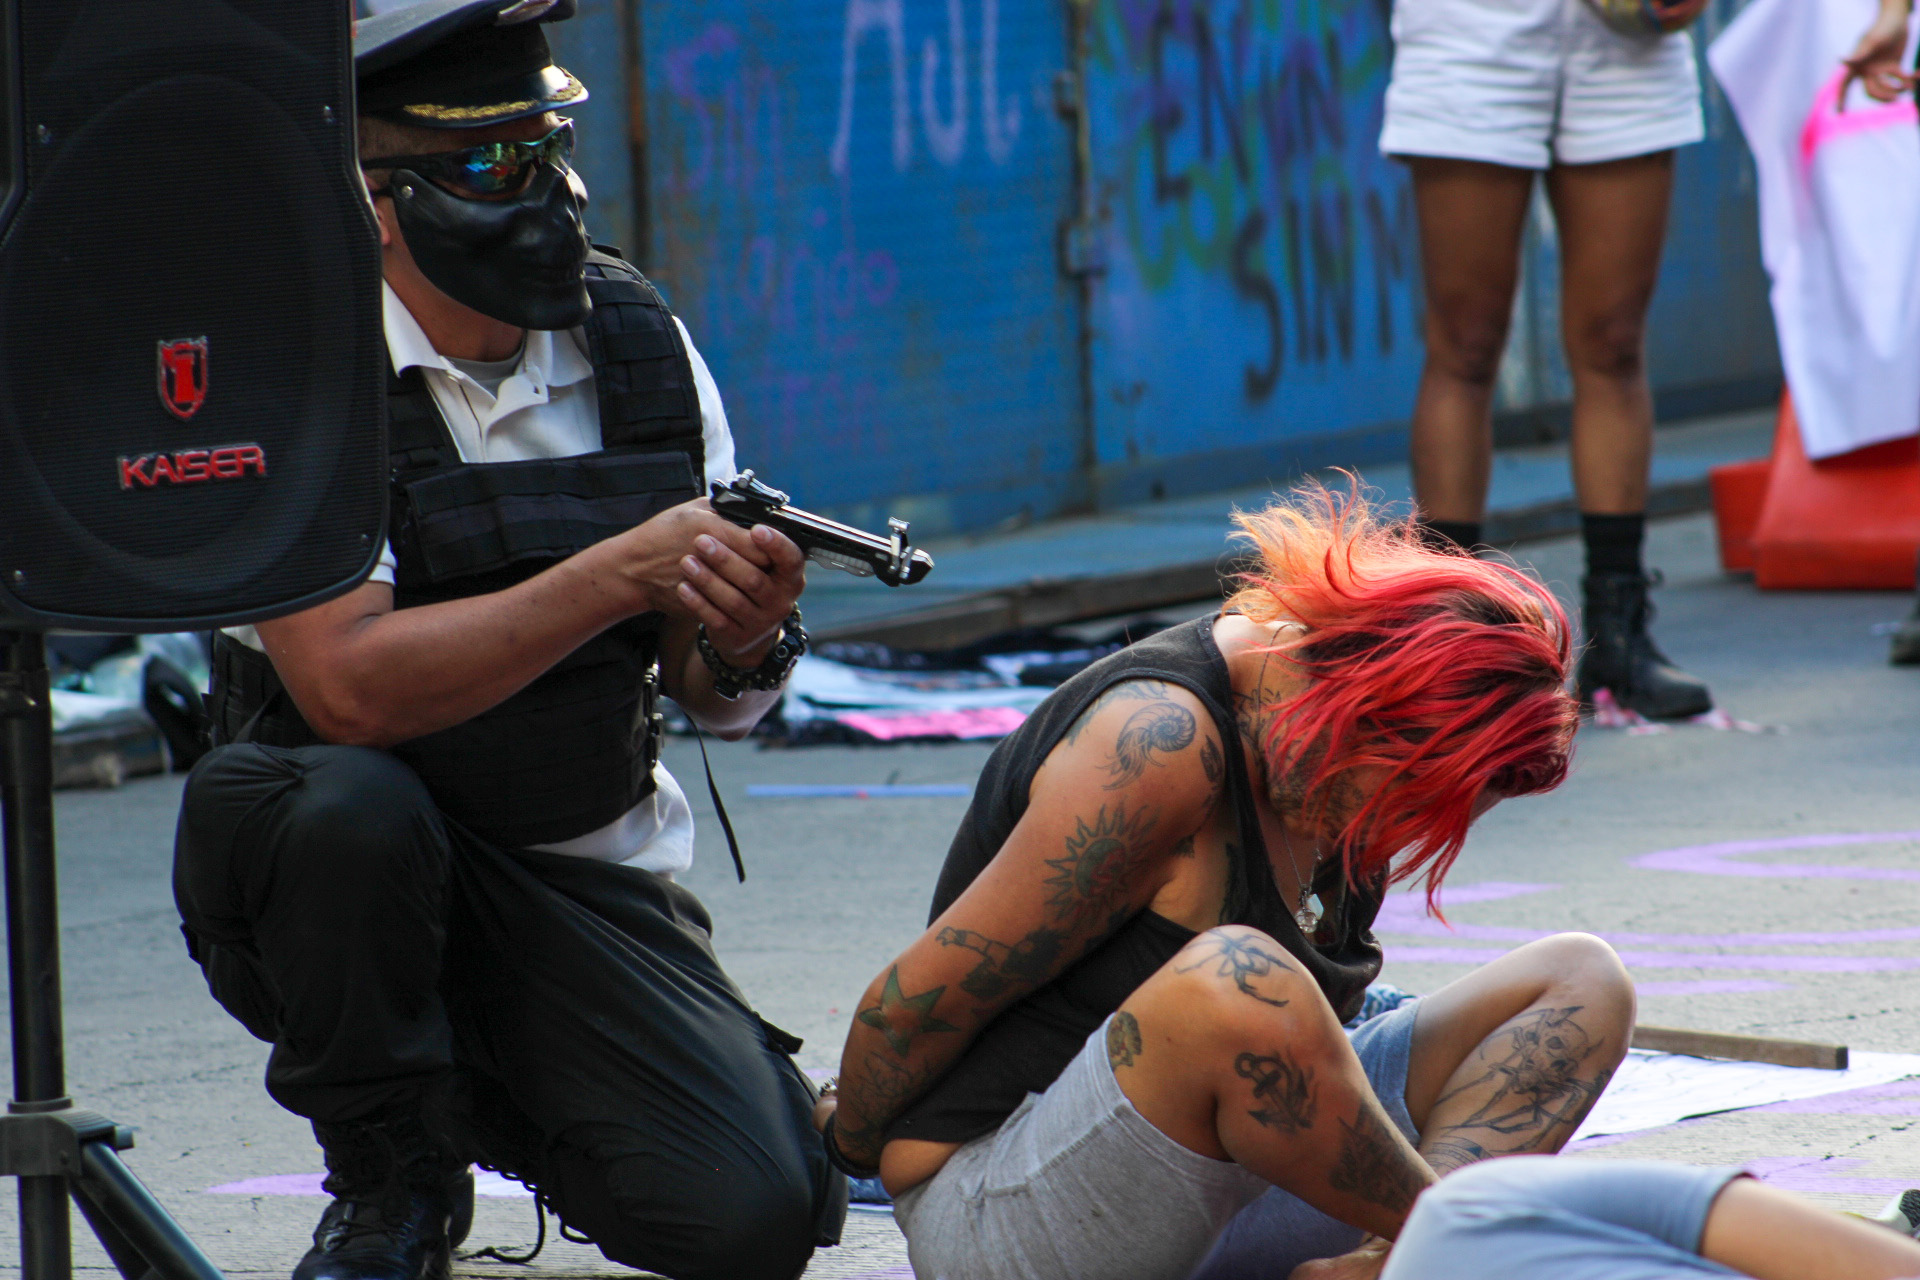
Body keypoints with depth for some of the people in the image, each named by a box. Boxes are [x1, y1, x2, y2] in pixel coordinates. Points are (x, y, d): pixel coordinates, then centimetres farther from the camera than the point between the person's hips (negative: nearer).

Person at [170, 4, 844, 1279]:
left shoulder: (638, 340, 0)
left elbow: (716, 700, 2)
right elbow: (349, 687, -26)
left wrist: (747, 638, -22)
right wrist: (612, 577, -30)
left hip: (591, 877, 3)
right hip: (367, 870, -3)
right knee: (341, 805, -38)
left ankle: (500, 1103, 17)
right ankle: (391, 1176, -10)